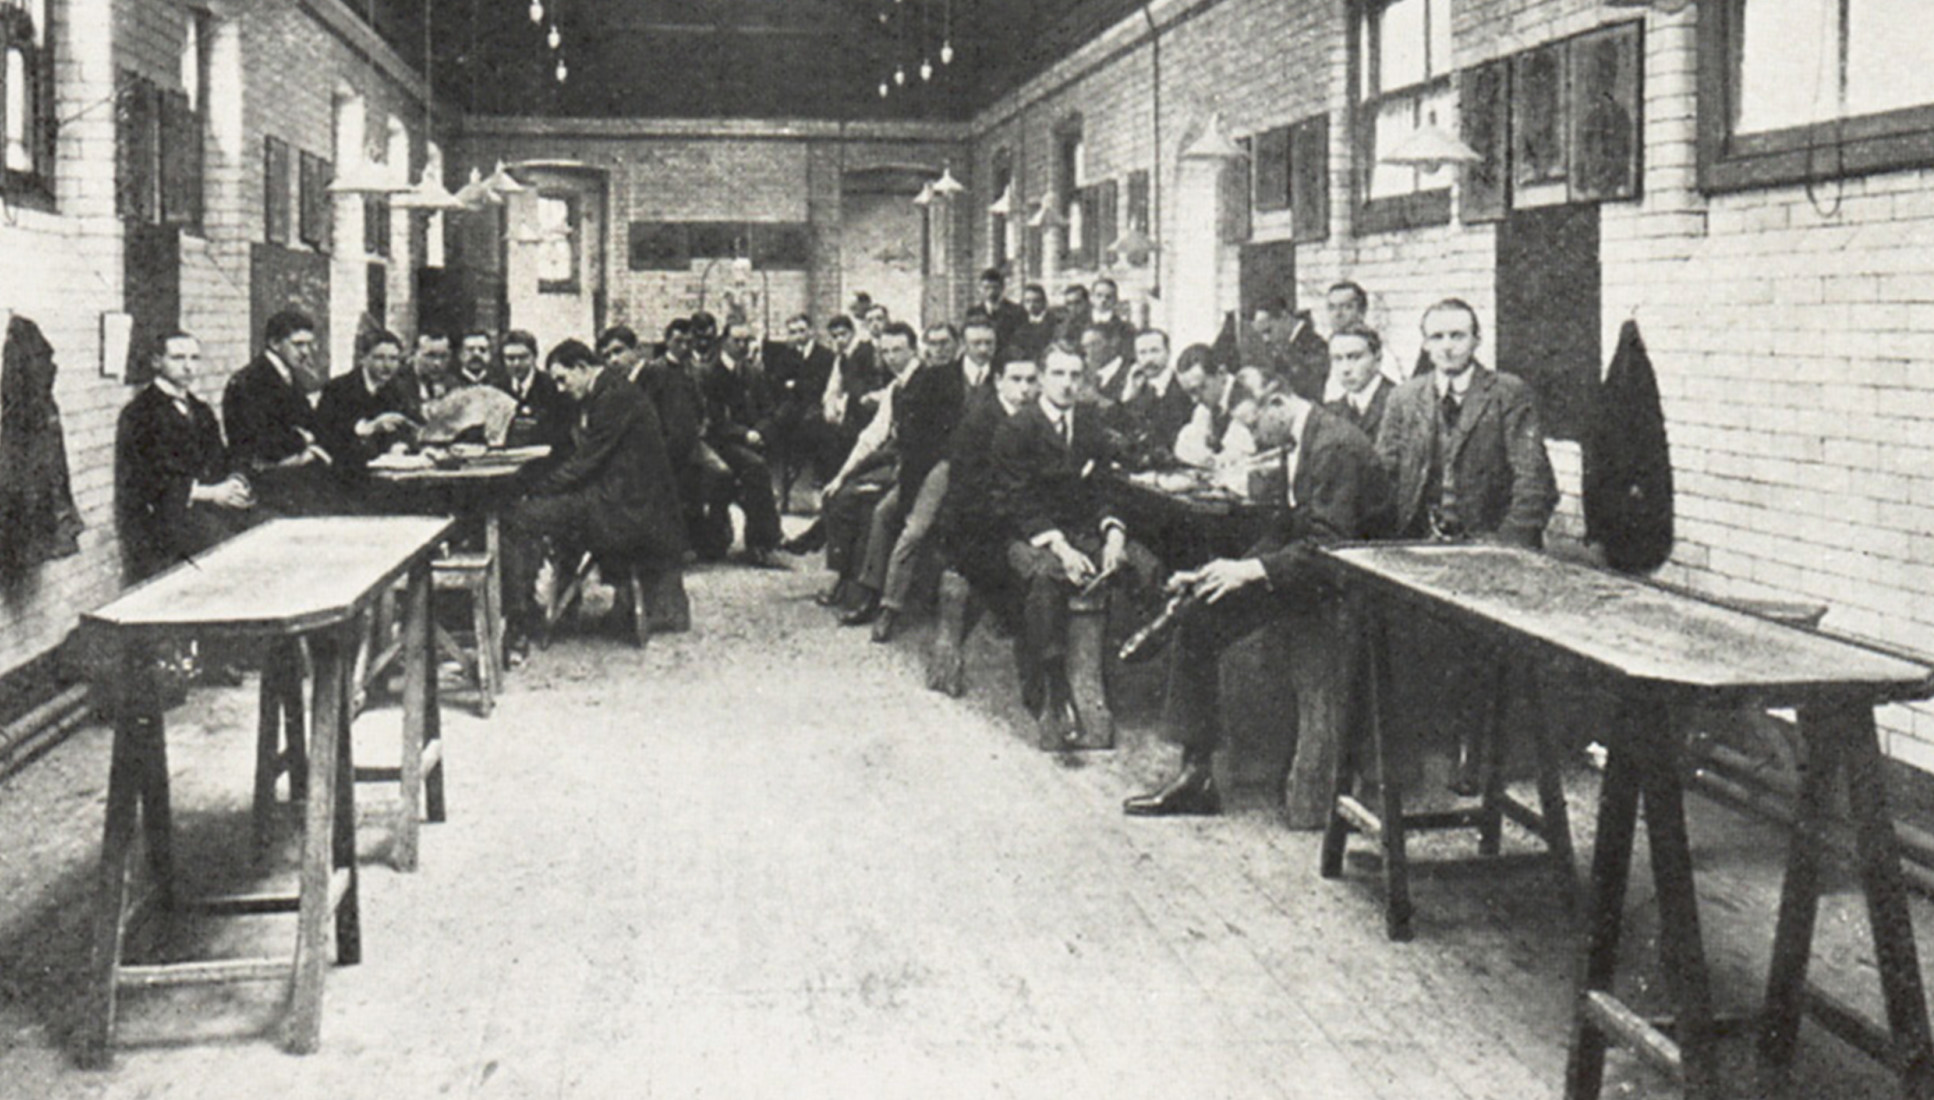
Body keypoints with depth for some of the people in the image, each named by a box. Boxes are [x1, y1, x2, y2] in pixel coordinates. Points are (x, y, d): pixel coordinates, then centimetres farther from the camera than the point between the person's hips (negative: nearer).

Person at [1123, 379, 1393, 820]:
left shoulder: (1338, 447, -20)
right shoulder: (1293, 445, 10)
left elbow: (1327, 545, -27)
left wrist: (1249, 570, -30)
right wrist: (1223, 572, 2)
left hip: (1341, 587, -9)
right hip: (1298, 577, 9)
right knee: (1192, 625, -1)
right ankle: (1194, 772, 3)